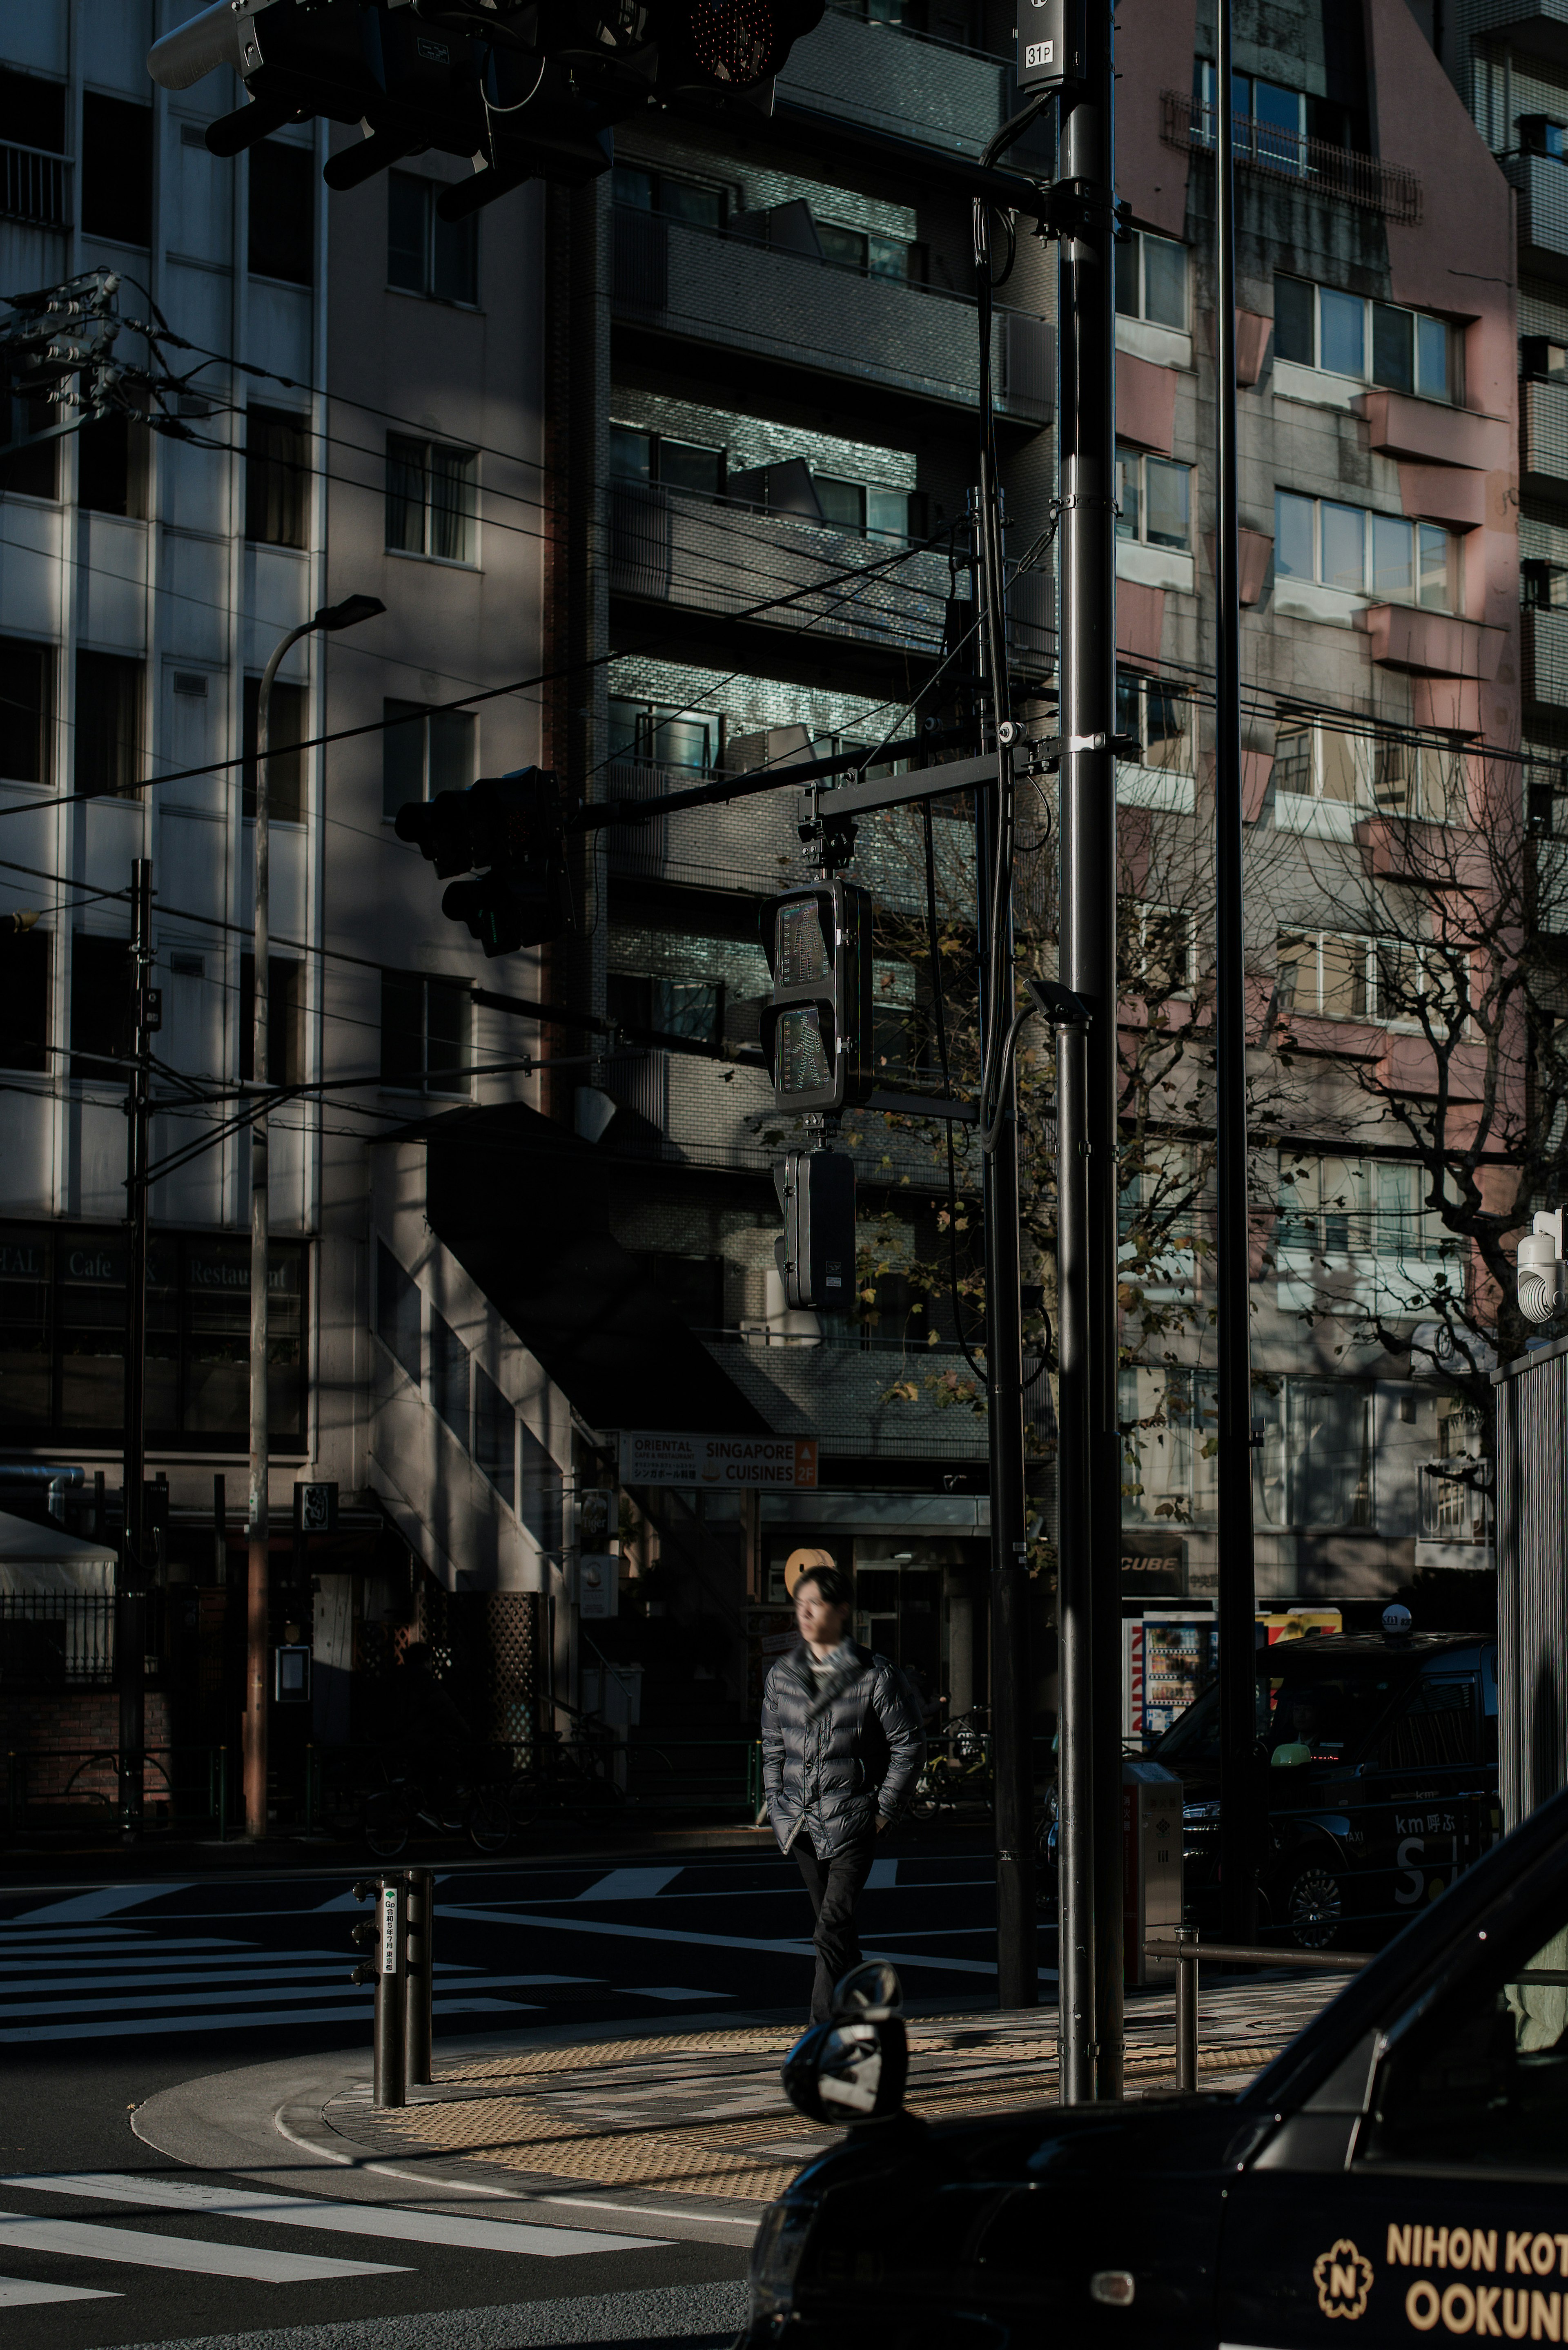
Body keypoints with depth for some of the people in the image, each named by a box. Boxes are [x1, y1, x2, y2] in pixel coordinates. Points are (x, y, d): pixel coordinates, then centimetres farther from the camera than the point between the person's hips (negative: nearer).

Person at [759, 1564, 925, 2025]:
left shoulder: (875, 1675, -6)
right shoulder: (782, 1675, 9)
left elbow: (909, 1745, -2)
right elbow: (773, 1747, 19)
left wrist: (884, 1811, -5)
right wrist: (777, 1807, 11)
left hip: (853, 1819, -5)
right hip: (802, 1823, 5)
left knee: (833, 1927, -15)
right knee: (834, 1928, 12)